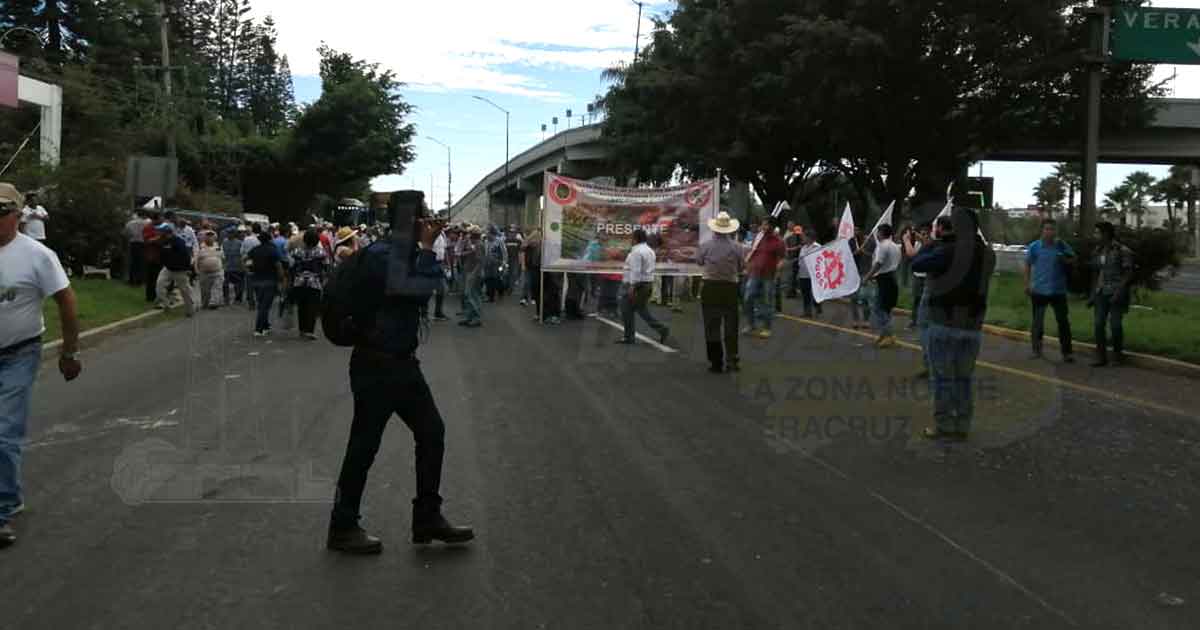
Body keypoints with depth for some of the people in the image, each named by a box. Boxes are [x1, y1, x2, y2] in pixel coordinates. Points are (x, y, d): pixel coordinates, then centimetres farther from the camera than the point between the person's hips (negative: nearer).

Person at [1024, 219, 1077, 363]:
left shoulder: (1062, 245, 0)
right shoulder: (1034, 247, -3)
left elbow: (1073, 260, 9)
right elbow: (1028, 265, 4)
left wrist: (1064, 259, -13)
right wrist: (1027, 284, 0)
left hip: (1058, 290, 1)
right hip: (1039, 290, -1)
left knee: (1063, 321, 0)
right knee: (1037, 321, 9)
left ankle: (1066, 352, 6)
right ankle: (1036, 350, 22)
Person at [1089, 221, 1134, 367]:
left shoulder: (1122, 251, -8)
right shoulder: (1097, 252, 10)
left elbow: (1129, 273, -9)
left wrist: (1119, 292, -19)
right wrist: (1092, 295, 13)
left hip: (1117, 293, -5)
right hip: (1101, 293, 5)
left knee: (1115, 325, -3)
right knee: (1099, 324, -4)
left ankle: (1118, 353, 17)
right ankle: (1101, 357, 1)